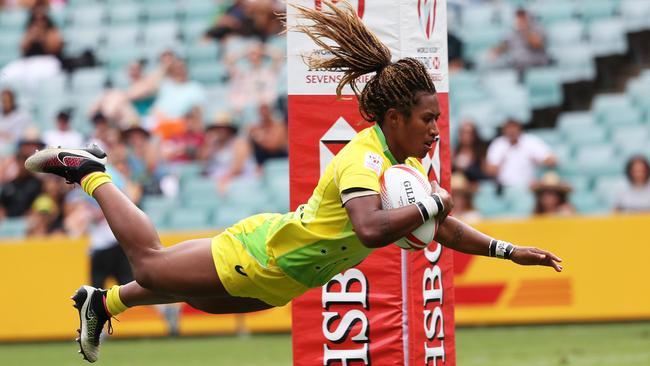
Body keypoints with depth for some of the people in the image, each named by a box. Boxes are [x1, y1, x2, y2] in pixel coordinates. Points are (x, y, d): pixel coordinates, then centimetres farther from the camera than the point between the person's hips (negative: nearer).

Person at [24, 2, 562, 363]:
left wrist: (510, 251, -4)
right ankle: (88, 172, 30)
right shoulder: (364, 159, -33)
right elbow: (372, 230, -50)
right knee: (150, 263, 12)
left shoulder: (407, 164, -5)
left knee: (198, 297, 30)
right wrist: (431, 205, -39)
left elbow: (442, 228, 5)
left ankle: (104, 303, 52)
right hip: (262, 255, -8)